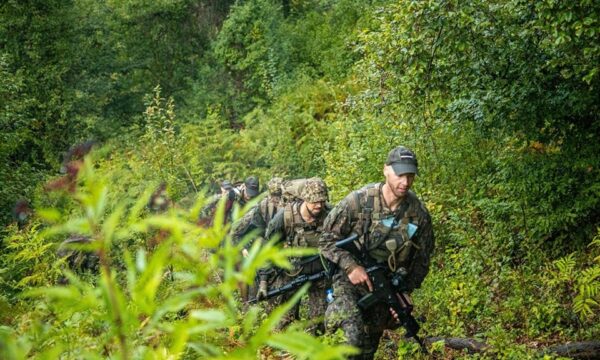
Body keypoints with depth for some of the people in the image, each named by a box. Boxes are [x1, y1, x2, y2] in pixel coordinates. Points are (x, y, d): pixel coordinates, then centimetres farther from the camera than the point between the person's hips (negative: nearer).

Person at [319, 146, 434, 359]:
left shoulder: (419, 214, -8)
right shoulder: (359, 201, -16)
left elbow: (421, 259, 6)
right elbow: (327, 239, -8)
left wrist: (406, 291, -1)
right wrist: (350, 266, -20)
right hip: (350, 280, -3)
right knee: (355, 336, -29)